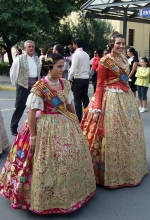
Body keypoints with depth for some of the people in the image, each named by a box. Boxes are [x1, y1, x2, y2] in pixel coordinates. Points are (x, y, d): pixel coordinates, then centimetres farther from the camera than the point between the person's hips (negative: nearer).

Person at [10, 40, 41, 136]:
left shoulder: (37, 59, 8)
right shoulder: (19, 58, -7)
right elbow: (13, 72, -2)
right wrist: (15, 83, 3)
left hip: (35, 86, 5)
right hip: (23, 86, -5)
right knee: (20, 107, 0)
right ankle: (13, 127, 13)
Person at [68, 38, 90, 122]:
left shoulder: (76, 54, -13)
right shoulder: (86, 54, 9)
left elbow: (73, 69, -17)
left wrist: (69, 78, -5)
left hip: (78, 79, -7)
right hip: (86, 78, 7)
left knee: (78, 100, -1)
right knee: (85, 98, 14)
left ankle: (79, 119, 3)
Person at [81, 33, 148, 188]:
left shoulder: (123, 58, 10)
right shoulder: (105, 61, -10)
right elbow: (100, 85, -13)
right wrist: (97, 108, -19)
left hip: (126, 98, 8)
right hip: (112, 100, -8)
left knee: (129, 135, 16)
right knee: (112, 136, -2)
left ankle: (129, 168, 33)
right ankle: (110, 174, 14)